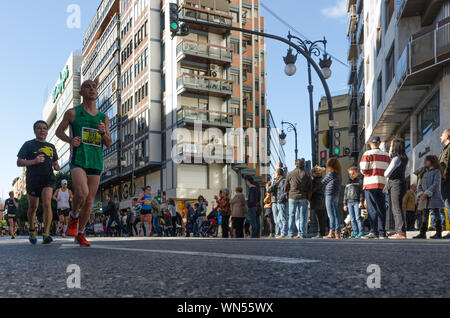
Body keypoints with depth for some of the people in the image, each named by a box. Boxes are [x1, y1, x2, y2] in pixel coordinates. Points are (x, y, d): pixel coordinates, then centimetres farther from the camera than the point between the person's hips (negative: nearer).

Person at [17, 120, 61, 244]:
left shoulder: (51, 146, 15)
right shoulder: (28, 145, 6)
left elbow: (55, 163, 24)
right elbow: (19, 162, 0)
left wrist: (57, 167, 0)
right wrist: (33, 161, -18)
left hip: (48, 179, 1)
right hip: (32, 180, -1)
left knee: (47, 203, -19)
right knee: (33, 207, 9)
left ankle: (46, 234, -22)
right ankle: (32, 231, 35)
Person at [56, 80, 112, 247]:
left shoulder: (104, 118, 12)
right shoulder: (73, 113, 3)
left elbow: (109, 144, 14)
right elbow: (59, 131, 13)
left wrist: (103, 132, -7)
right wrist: (70, 140, -7)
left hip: (96, 163, 4)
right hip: (78, 160, -4)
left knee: (89, 201, 6)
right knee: (82, 192, -26)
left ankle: (80, 234, 23)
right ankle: (73, 216, 5)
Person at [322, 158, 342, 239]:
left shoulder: (330, 173, -11)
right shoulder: (339, 174, 10)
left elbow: (323, 182, 0)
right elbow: (340, 183, 15)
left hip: (330, 195, -7)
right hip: (337, 195, 7)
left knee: (331, 215, -5)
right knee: (336, 215, 9)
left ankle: (332, 232, -5)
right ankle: (337, 232, 10)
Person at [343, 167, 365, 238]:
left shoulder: (359, 181, 3)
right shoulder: (348, 183, 18)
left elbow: (362, 192, -3)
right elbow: (345, 194, 19)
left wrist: (361, 202, -11)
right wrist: (345, 204, 14)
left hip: (357, 202, -5)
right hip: (349, 202, 5)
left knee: (358, 217, -10)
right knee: (352, 219, 5)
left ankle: (361, 232, -7)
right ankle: (355, 232, 9)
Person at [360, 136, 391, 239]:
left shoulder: (368, 154, -4)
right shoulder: (386, 155, 11)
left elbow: (363, 169, -9)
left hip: (370, 184, -4)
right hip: (383, 184, 4)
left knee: (372, 209, -4)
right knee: (381, 208, 8)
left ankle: (374, 232, -8)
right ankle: (382, 233, 10)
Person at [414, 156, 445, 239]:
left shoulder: (437, 172, -2)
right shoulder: (424, 173, 18)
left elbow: (435, 184, -13)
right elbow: (420, 185, 14)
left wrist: (426, 194, -19)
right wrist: (420, 194, -5)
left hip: (434, 197, -6)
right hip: (425, 198, 6)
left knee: (436, 214, -2)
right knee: (425, 215, 6)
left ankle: (439, 233, 3)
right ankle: (422, 233, 8)